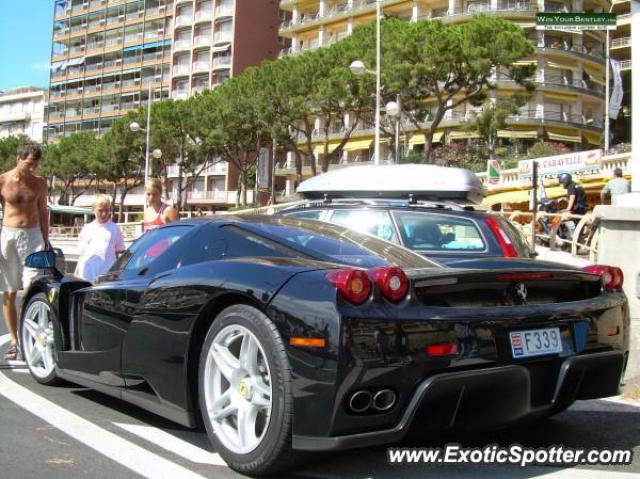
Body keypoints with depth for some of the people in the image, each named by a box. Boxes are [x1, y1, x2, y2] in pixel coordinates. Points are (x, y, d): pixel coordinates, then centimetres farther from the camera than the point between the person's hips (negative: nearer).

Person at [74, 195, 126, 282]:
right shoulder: (87, 229, 11)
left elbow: (119, 252, 5)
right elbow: (82, 253, 14)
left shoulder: (114, 229, 3)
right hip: (87, 276, 3)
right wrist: (77, 273, 10)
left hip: (107, 275, -2)